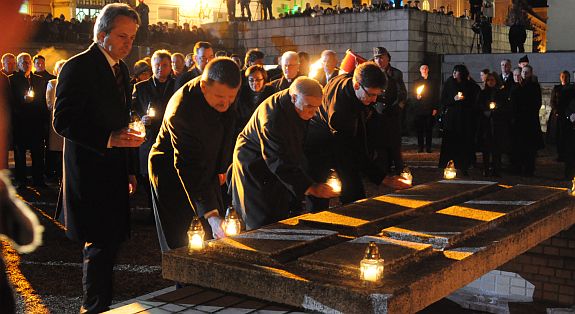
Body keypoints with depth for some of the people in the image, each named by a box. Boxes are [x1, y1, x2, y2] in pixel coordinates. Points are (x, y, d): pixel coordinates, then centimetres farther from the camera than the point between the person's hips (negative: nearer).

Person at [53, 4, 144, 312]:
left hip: (114, 173, 8)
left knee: (107, 242, 13)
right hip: (90, 173, -8)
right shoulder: (77, 67, -11)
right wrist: (108, 139, -27)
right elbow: (62, 121, -17)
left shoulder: (121, 69, 15)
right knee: (101, 244, -6)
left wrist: (130, 169, 19)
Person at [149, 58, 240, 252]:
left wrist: (221, 167, 11)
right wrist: (211, 214, -43)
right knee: (177, 245, -2)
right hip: (172, 174, -7)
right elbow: (189, 169, -38)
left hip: (206, 168, 7)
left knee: (220, 238, 9)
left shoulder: (223, 87, -14)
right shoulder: (182, 111, -37)